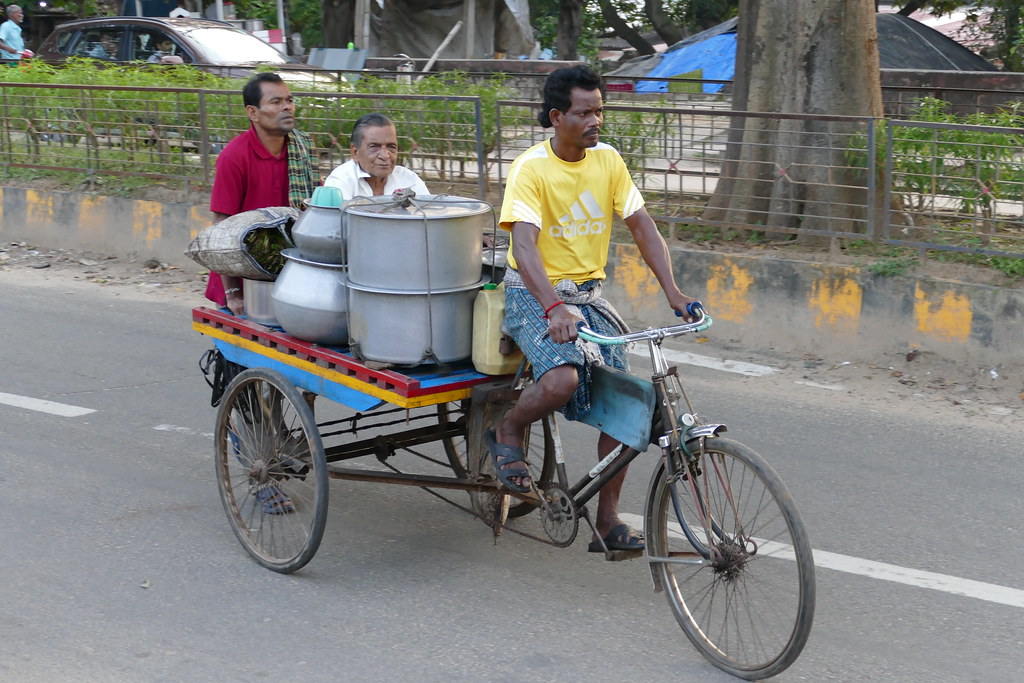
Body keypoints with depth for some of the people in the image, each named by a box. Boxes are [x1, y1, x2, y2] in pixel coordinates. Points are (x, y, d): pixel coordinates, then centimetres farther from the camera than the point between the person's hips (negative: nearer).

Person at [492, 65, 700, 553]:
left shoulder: (607, 160, 2)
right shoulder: (531, 168, -15)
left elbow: (642, 226, 1)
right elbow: (524, 244, -26)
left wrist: (672, 291, -12)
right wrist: (554, 309, -41)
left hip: (588, 293, 5)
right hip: (534, 295, -5)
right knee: (561, 381, -32)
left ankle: (607, 521, 7)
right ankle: (507, 433, 1)